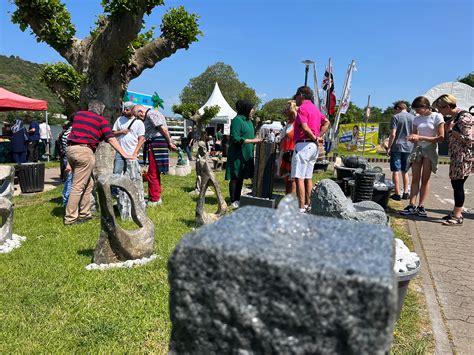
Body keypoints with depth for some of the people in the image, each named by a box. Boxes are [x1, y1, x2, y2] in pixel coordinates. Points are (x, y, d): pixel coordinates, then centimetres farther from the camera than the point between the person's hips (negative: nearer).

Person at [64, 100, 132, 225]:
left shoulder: (78, 114, 21)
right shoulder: (101, 120, 6)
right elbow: (111, 139, 2)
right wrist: (124, 154, 5)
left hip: (70, 148, 7)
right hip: (84, 151, -7)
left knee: (88, 183, 16)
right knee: (78, 186, -3)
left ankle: (84, 213, 21)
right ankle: (70, 217, 1)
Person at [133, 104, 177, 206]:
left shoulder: (151, 114, -9)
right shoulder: (153, 114, 24)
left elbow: (163, 128, -17)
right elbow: (165, 129, 20)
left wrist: (170, 143, -11)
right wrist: (170, 143, 15)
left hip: (156, 144, -11)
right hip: (157, 144, 11)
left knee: (153, 174, -6)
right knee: (156, 173, 17)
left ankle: (154, 200, 1)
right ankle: (157, 197, 27)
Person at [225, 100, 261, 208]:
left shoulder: (249, 121, 17)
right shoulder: (237, 120, -11)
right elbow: (235, 138, -19)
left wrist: (257, 140, 6)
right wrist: (251, 141, -20)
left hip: (246, 154, 9)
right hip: (237, 154, -9)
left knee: (241, 177, 12)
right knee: (235, 177, -3)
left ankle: (238, 199, 19)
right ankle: (233, 201, 4)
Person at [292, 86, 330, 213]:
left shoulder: (302, 108, -8)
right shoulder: (315, 108, 19)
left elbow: (304, 127, -20)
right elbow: (326, 122, 20)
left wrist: (315, 139, -9)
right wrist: (319, 136, 10)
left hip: (303, 144, -9)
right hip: (314, 146, 9)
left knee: (299, 178, -10)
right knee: (308, 177, 14)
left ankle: (301, 208, -12)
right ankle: (308, 205, 19)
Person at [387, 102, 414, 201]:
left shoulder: (396, 117, -5)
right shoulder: (413, 118, 9)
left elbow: (393, 134, -11)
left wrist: (389, 147, -6)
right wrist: (413, 147, 18)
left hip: (397, 147, -5)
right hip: (409, 148, 5)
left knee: (396, 171, 0)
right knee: (405, 171, 15)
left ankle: (397, 194, 0)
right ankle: (406, 193, 15)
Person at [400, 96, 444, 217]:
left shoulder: (437, 117, -7)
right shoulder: (417, 118, 7)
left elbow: (441, 138, -11)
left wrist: (420, 137, -18)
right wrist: (413, 138, -11)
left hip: (430, 150, -4)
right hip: (417, 149, 4)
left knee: (425, 179, 0)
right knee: (415, 179, -2)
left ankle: (421, 206, 3)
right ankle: (412, 205, -4)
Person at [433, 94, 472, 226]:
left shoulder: (464, 117, -16)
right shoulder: (454, 118, 13)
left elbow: (468, 140, -19)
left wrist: (451, 130, -14)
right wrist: (449, 129, 7)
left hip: (463, 157, -9)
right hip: (456, 157, 9)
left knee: (458, 185, -5)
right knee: (455, 184, 13)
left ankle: (457, 217, 2)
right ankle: (456, 212, 23)